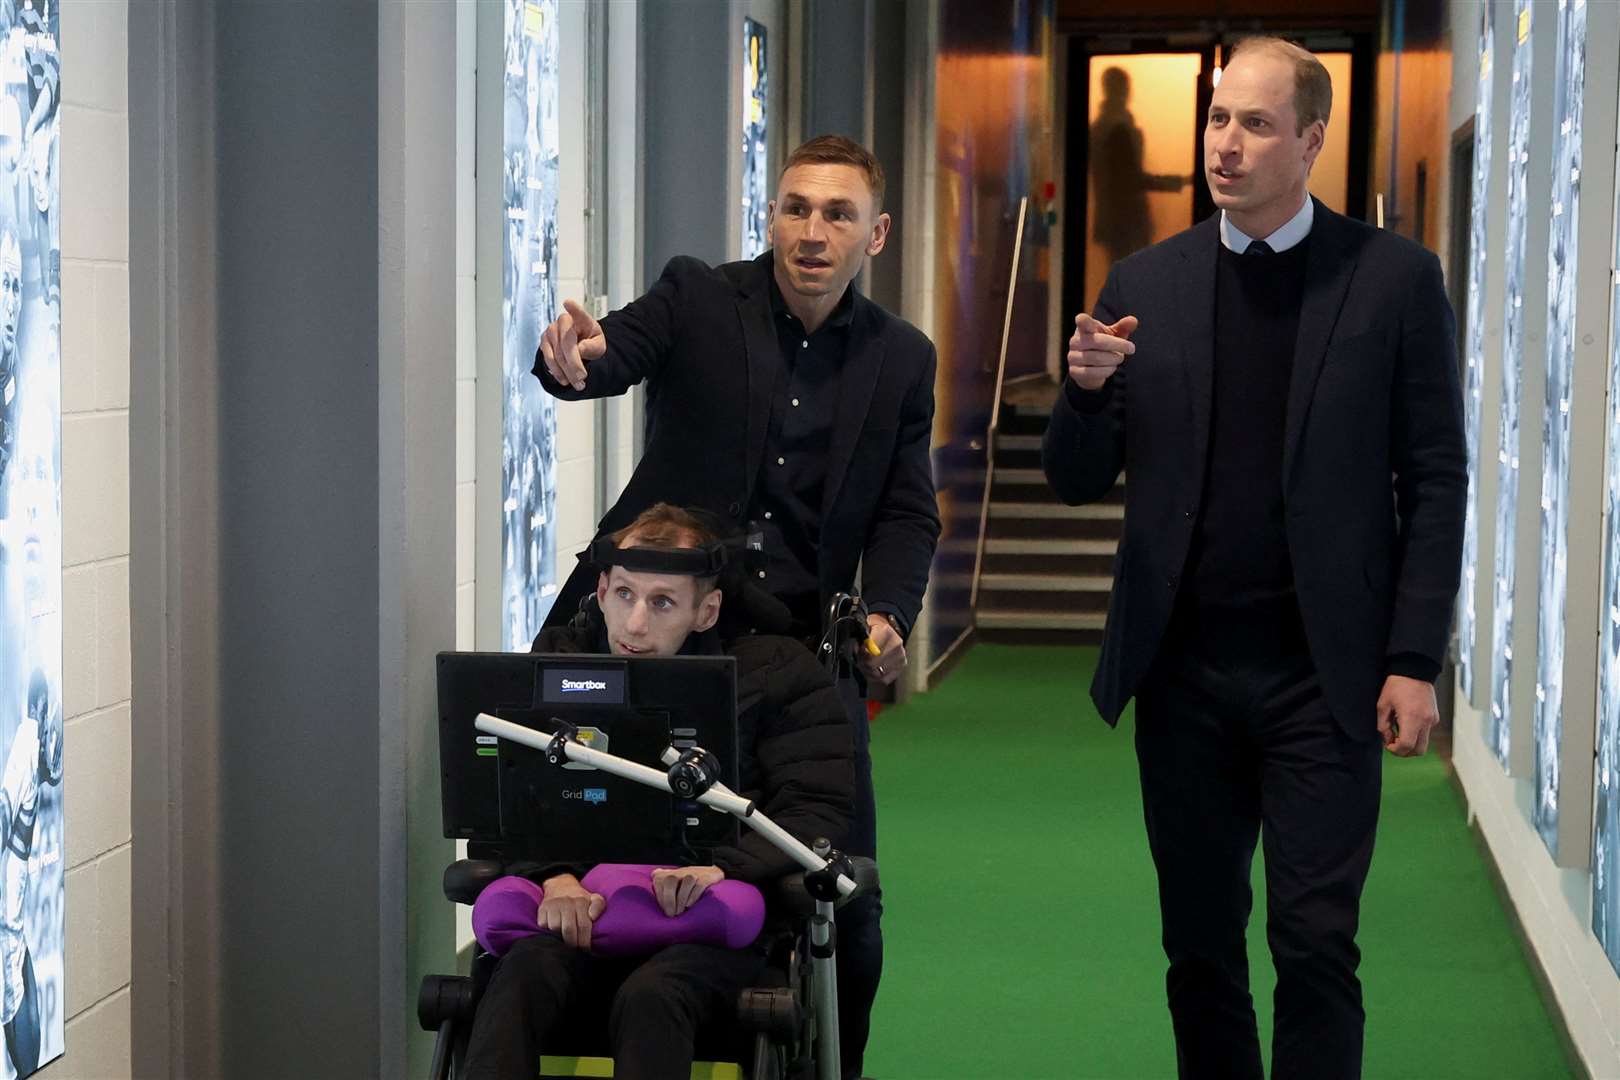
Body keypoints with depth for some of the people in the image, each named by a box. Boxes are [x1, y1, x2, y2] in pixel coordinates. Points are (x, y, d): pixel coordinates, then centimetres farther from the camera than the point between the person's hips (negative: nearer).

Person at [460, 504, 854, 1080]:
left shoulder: (777, 672, 7)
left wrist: (723, 868, -19)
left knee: (650, 997, -36)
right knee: (521, 977, -32)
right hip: (584, 909, 2)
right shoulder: (558, 660, 14)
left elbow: (819, 811, -1)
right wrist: (554, 875, -16)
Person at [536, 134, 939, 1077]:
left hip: (806, 644, 2)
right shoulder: (697, 300, 0)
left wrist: (889, 615, -11)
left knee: (846, 902, 1)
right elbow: (614, 353, -17)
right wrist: (571, 359, -41)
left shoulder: (902, 359, 8)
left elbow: (908, 512, 8)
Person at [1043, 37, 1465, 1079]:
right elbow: (1079, 481, 8)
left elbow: (1435, 482, -1)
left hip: (1321, 671, -3)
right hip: (1185, 669, 3)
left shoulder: (1393, 278, -1)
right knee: (1200, 944, 10)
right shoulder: (1146, 283, 6)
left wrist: (1415, 661, -7)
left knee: (1316, 944, -4)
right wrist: (1087, 389, -13)